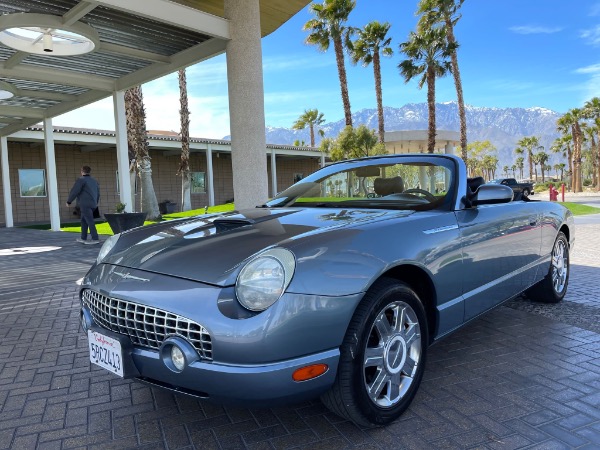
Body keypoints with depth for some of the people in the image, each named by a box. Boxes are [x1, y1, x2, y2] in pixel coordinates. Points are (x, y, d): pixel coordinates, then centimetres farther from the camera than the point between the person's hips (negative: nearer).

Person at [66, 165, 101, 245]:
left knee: (90, 221, -10)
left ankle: (95, 239, -14)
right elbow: (98, 193, 22)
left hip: (85, 204, -8)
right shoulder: (94, 181, 17)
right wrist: (95, 203, 32)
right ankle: (83, 238, 20)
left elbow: (74, 191, -8)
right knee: (84, 220, 17)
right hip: (93, 204, 8)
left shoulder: (81, 179, -6)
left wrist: (69, 201, 3)